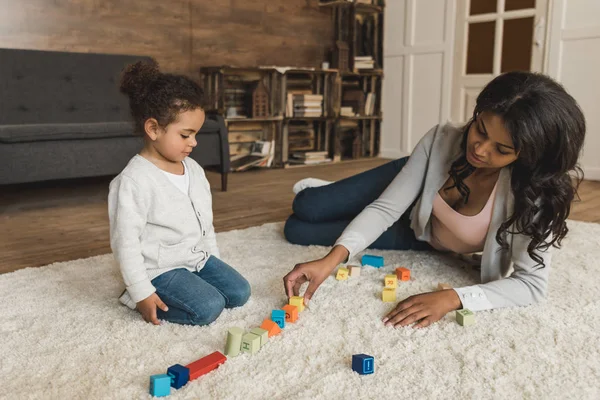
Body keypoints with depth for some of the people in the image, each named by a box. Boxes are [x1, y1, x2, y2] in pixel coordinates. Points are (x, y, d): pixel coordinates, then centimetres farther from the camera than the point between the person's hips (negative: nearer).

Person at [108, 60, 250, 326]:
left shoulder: (193, 169, 4)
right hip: (160, 269, -8)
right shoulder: (135, 180, -22)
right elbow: (125, 241, -20)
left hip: (199, 258, 8)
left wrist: (214, 261, 17)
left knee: (240, 292, 0)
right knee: (208, 308, -20)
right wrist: (141, 292, -19)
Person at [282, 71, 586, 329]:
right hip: (412, 204, 1)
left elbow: (532, 283, -36)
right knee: (304, 209, 4)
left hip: (430, 243, -1)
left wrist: (453, 298, -51)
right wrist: (333, 257, -43)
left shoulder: (535, 192, -37)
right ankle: (320, 193, 37)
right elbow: (385, 209, -28)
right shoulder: (442, 140, -31)